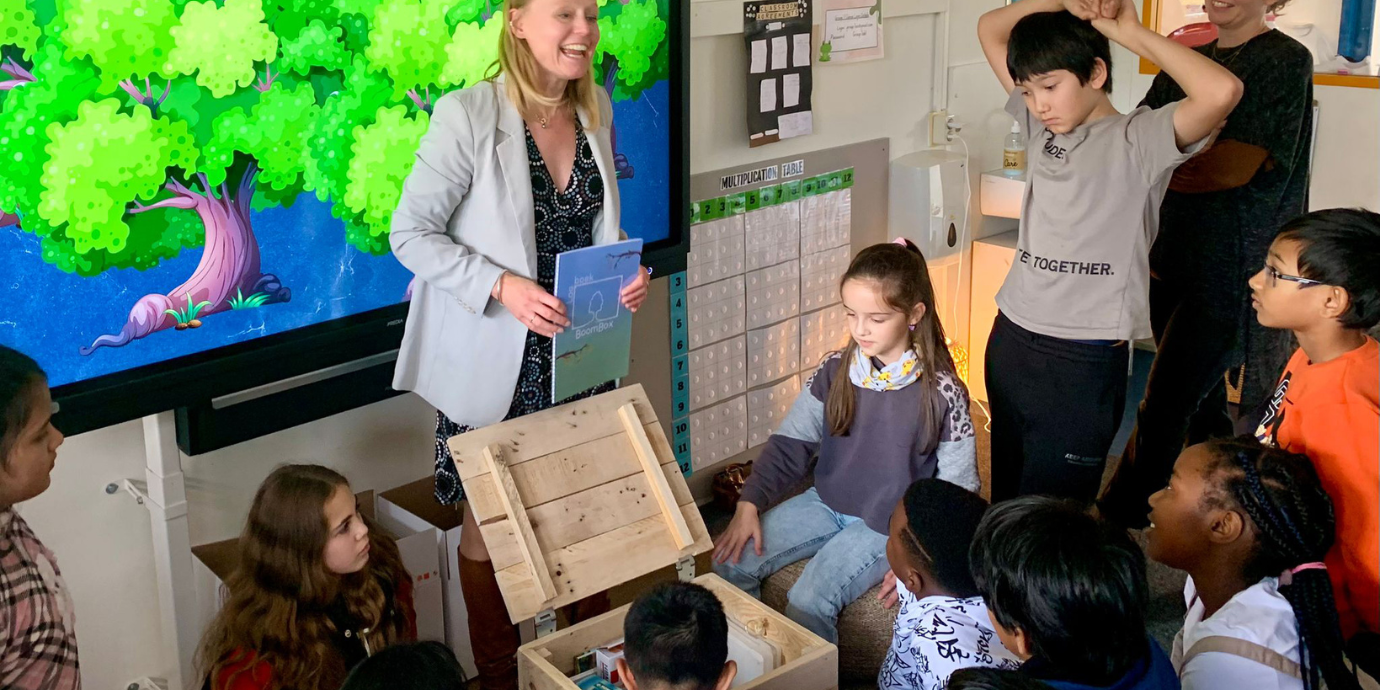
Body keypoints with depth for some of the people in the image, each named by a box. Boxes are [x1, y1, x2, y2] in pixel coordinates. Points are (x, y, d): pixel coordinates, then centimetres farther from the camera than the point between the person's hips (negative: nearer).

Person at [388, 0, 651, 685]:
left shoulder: (595, 109, 3)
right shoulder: (467, 115, -17)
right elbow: (410, 234, -15)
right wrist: (503, 287, -25)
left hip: (579, 354, 5)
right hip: (493, 359, -5)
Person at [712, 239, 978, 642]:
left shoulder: (940, 392, -14)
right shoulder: (835, 372, -3)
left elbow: (957, 488, -7)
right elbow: (790, 444, 3)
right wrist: (750, 504, -8)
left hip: (888, 523, -5)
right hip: (825, 503, 5)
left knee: (809, 601, -25)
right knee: (730, 562, -9)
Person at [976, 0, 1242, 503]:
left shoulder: (1139, 140, -8)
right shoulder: (1042, 129, 10)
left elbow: (1222, 92, -28)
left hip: (1084, 361, -6)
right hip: (1011, 338, 7)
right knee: (1005, 499, 17)